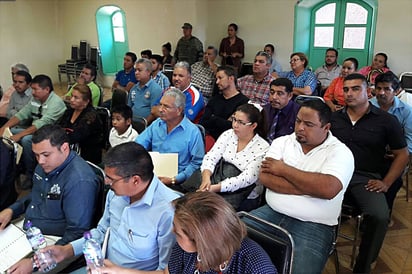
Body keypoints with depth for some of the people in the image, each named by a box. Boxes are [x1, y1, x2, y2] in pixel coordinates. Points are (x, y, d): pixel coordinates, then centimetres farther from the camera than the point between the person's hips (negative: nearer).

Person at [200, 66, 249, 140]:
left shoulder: (243, 101, -1)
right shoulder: (215, 99, 19)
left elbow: (233, 126, -11)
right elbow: (203, 122, 9)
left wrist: (213, 119, 3)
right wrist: (224, 123, -6)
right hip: (209, 136, 6)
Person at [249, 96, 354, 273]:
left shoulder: (340, 152, -5)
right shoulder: (282, 142, 6)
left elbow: (328, 189, -24)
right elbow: (265, 178, -8)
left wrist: (284, 169, -13)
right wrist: (309, 186, -14)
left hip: (314, 226, -3)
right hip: (272, 213, 4)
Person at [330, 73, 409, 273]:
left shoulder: (386, 121, 7)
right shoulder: (334, 118, 13)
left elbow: (402, 155, 11)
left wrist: (386, 183, 0)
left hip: (366, 178, -1)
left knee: (379, 217, -31)